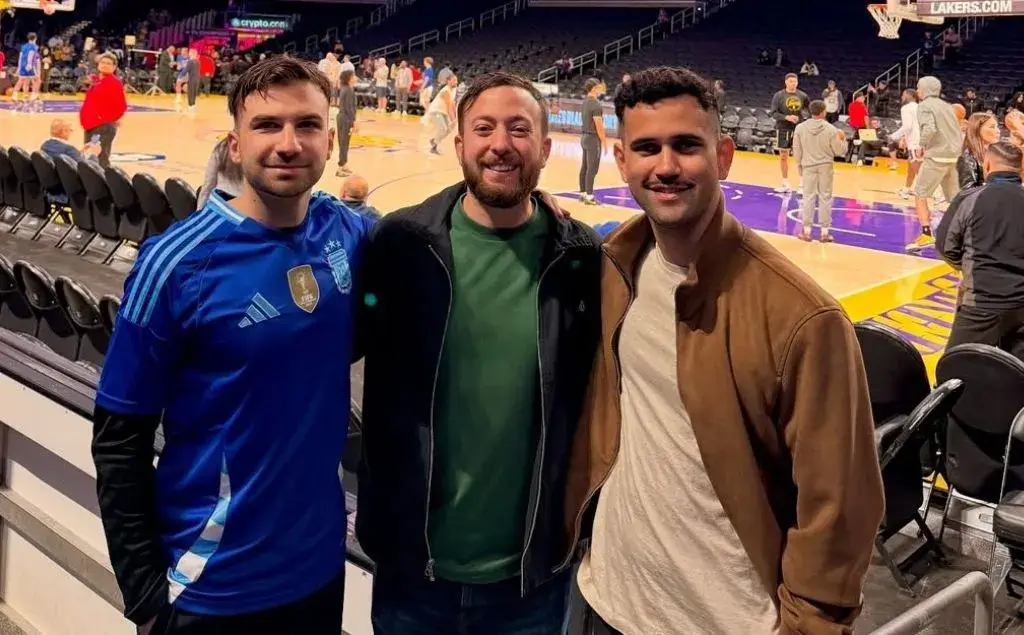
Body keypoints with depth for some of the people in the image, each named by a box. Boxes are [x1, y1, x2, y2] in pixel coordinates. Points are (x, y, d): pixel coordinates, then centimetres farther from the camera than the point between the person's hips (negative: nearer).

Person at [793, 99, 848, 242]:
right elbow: (839, 151, -5)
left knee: (808, 197, 8)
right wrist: (843, 139, 13)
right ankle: (825, 232, 9)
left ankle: (806, 231, 10)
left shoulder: (800, 128, -6)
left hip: (808, 166, 1)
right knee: (825, 198, 6)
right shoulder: (831, 129, -10)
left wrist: (800, 166, 12)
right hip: (826, 167, -1)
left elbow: (797, 151, -1)